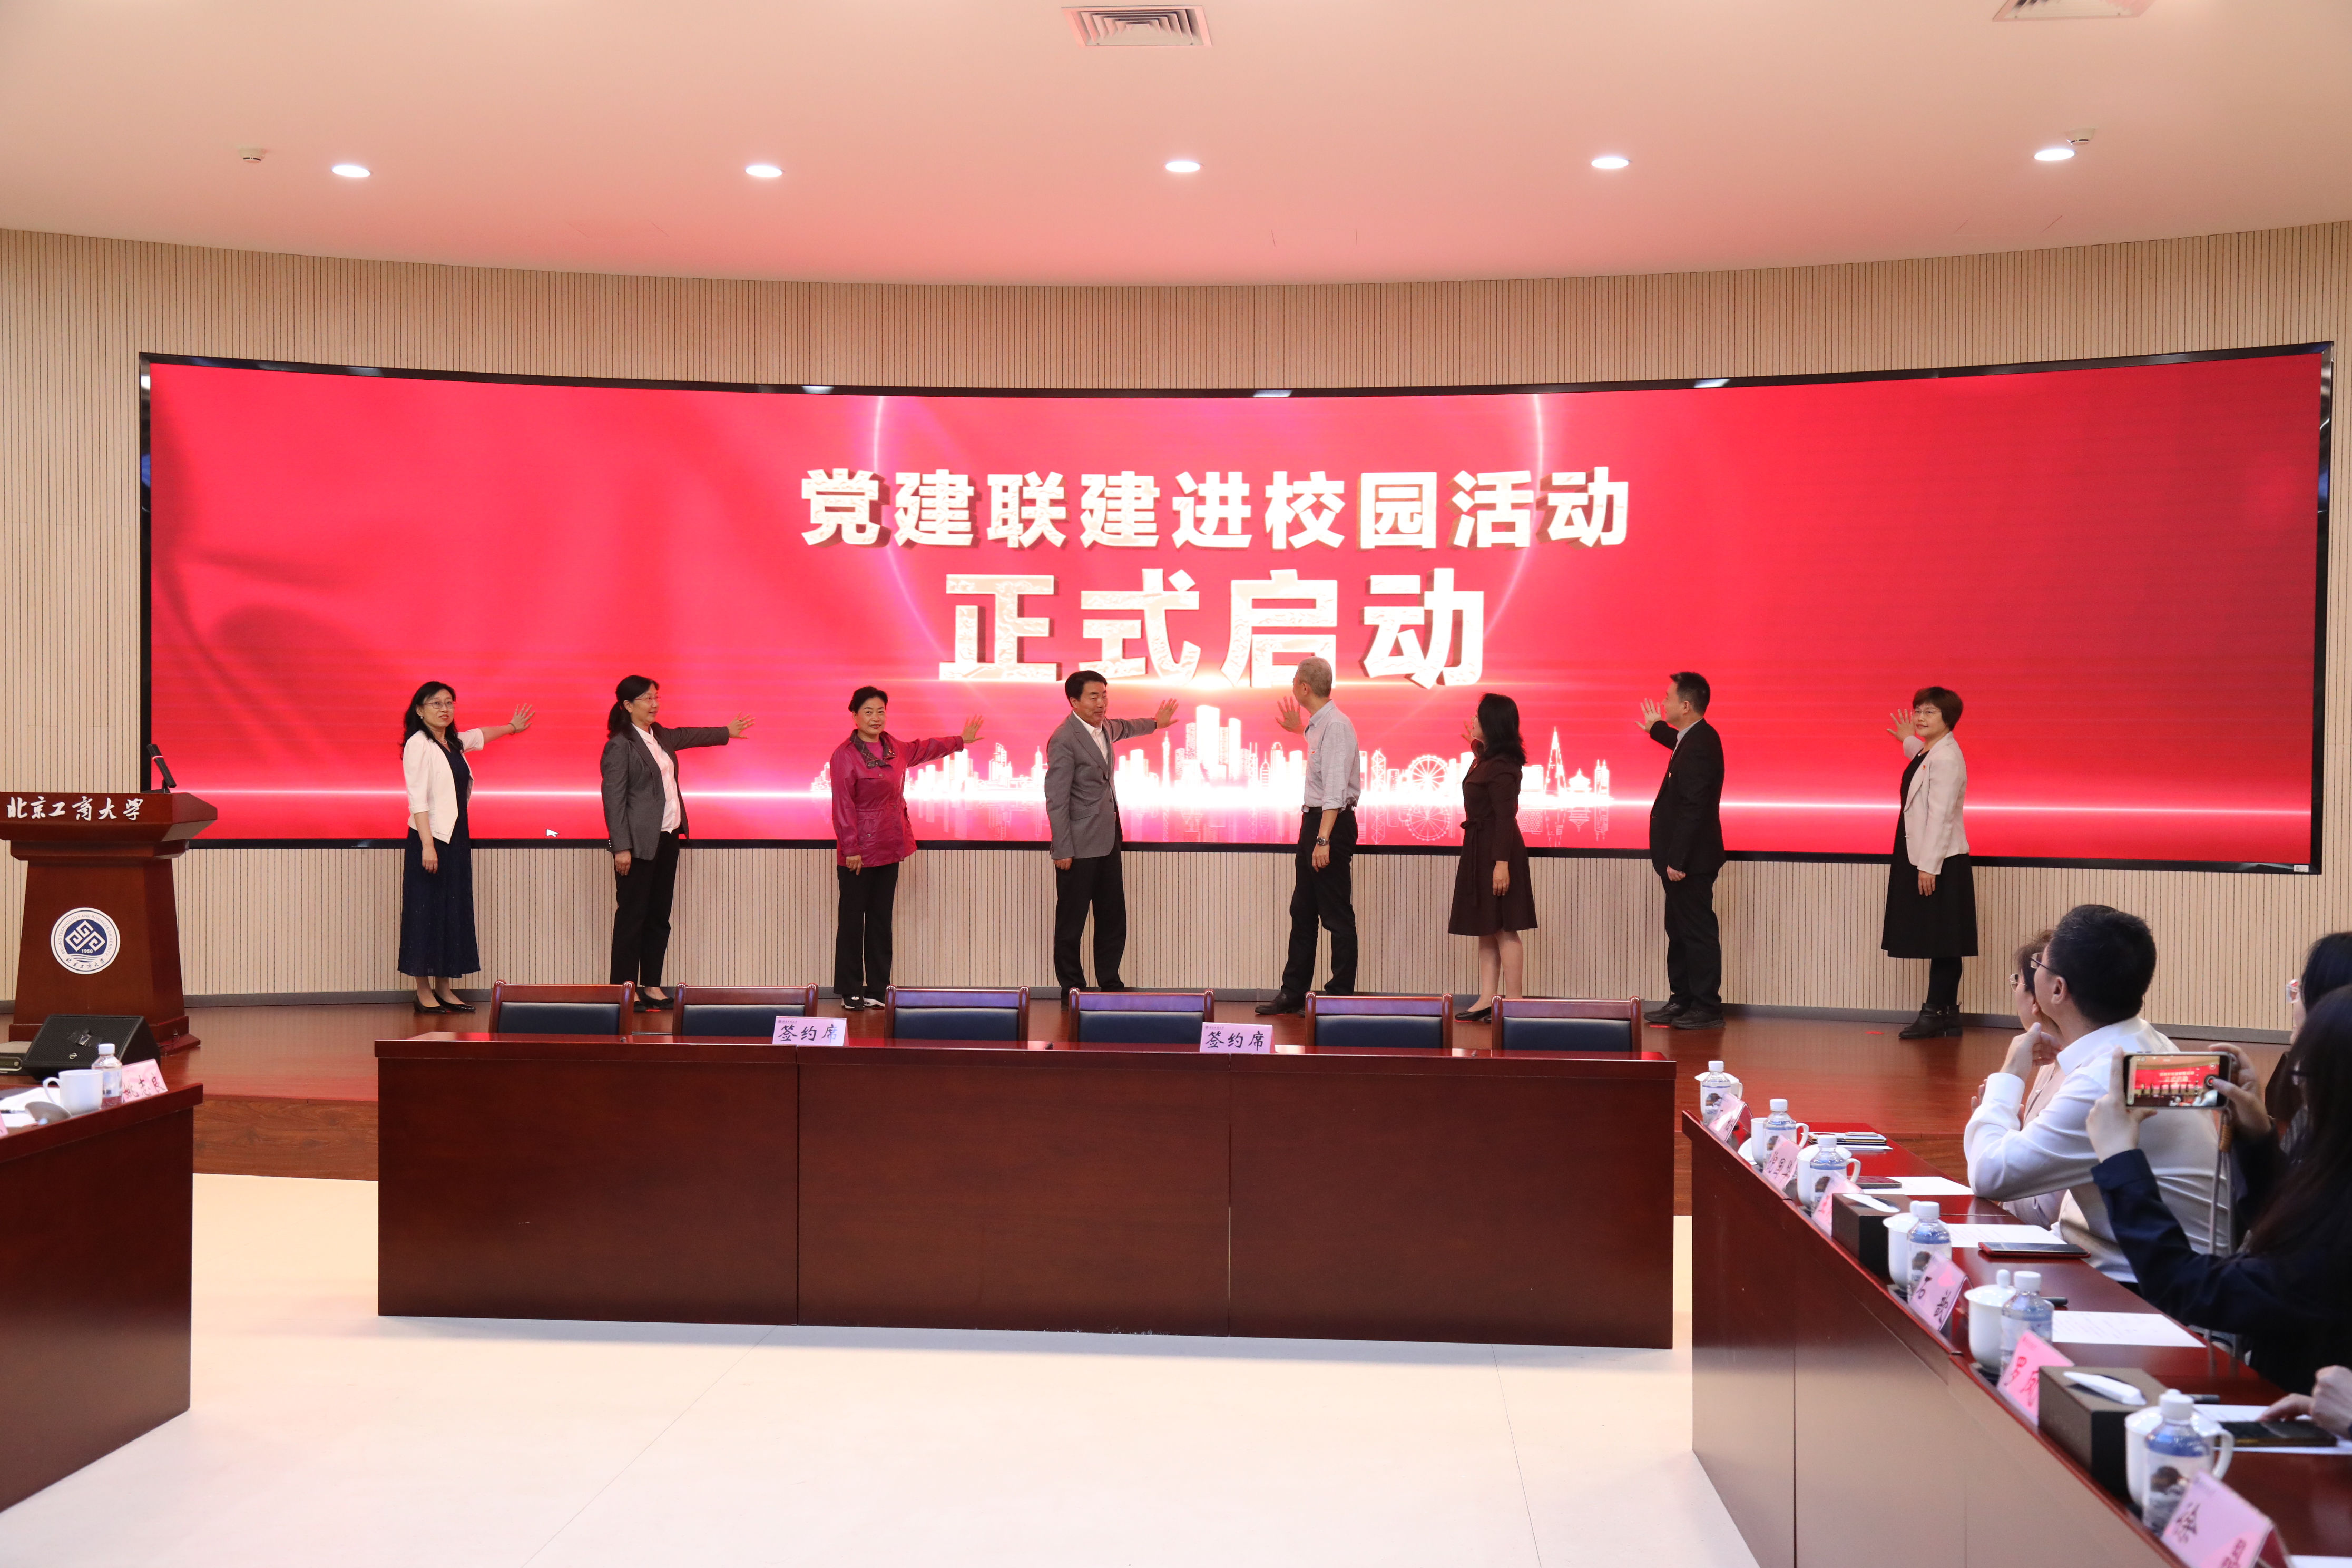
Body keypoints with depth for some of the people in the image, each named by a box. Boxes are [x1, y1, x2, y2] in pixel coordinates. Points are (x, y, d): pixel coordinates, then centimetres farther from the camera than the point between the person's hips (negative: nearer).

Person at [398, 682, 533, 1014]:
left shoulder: (454, 743, 12)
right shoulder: (418, 744, -10)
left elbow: (480, 736, 36)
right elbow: (417, 799, -16)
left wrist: (511, 727, 53)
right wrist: (427, 845, -23)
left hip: (457, 838, 8)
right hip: (430, 838, -8)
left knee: (454, 912, 7)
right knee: (426, 912, -3)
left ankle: (444, 989, 13)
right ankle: (423, 993, 2)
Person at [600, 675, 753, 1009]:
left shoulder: (660, 735, 13)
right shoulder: (620, 746, -11)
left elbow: (687, 736, 36)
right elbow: (613, 799, -14)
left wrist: (726, 732, 49)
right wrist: (621, 847, -18)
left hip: (667, 838, 8)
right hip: (639, 842, -8)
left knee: (659, 916, 10)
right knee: (632, 916, -4)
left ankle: (652, 986, 16)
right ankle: (624, 990, 1)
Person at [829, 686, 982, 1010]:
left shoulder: (894, 747, 9)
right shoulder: (845, 755, -12)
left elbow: (921, 749, 31)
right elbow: (843, 806, -15)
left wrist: (961, 741, 41)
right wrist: (851, 849, -18)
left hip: (890, 849, 7)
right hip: (859, 854, -7)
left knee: (881, 919, 11)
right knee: (852, 920, 1)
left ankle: (877, 988, 18)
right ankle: (850, 992, 8)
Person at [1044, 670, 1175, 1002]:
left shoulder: (1104, 727, 10)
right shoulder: (1064, 740, -16)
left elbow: (1124, 728, 37)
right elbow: (1056, 800, -17)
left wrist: (1155, 723, 54)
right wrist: (1063, 850, -18)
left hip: (1108, 840, 8)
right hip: (1080, 845, -8)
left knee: (1113, 918, 12)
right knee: (1072, 922, 1)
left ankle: (1110, 983, 21)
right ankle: (1072, 989, 10)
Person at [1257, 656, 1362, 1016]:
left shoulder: (1336, 726, -19)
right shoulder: (1318, 724, 11)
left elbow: (1335, 787, -26)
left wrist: (1324, 839, -31)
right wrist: (1299, 730, 37)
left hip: (1333, 823, -10)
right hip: (1313, 820, 10)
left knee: (1337, 915, -3)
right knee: (1302, 912, 14)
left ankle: (1341, 996, 3)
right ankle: (1292, 993, 21)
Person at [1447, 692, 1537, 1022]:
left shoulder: (1501, 767, -18)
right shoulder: (1490, 760, 11)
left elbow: (1505, 816, -22)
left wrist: (1502, 862, -25)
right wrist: (1477, 748, 26)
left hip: (1496, 850, -10)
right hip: (1479, 849, 10)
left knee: (1503, 929, -5)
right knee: (1487, 929, 11)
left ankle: (1514, 1002, -1)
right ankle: (1488, 999, 14)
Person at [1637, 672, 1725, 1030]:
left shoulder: (1700, 747, -23)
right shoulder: (1697, 737, 8)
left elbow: (1692, 809, -26)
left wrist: (1677, 860, -25)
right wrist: (1656, 729, 45)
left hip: (1691, 859, -11)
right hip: (1685, 855, 11)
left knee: (1698, 932, -3)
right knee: (1680, 931, 17)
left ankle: (1707, 1009, 3)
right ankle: (1682, 1000, 25)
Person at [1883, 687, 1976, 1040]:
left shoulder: (1946, 759, -16)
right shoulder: (1928, 753, 13)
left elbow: (1941, 815, -20)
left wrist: (1928, 866, -22)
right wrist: (1909, 741, 35)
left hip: (1941, 863, -10)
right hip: (1922, 859, 10)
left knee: (1941, 941, -3)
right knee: (1938, 942, 11)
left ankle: (1936, 1014, 1)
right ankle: (1946, 1016, 16)